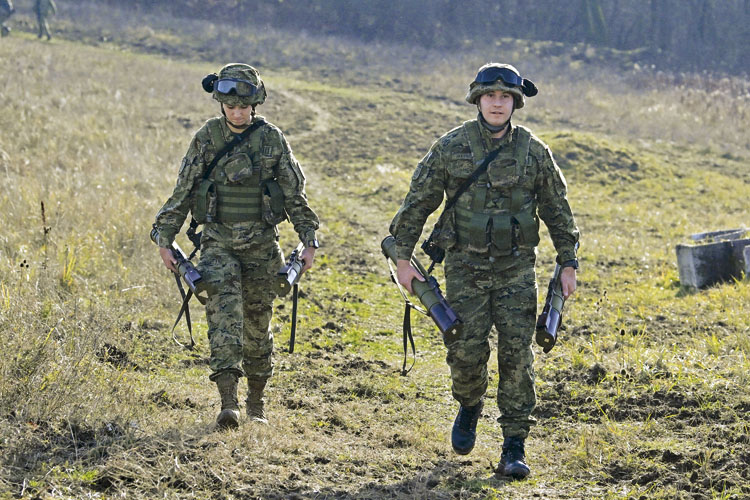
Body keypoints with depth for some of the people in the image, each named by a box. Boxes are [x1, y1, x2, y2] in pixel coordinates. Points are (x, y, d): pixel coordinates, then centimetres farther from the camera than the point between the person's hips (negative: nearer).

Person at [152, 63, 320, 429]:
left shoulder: (272, 139, -1)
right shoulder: (207, 138, -1)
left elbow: (295, 193, 5)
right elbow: (183, 192, 3)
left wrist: (309, 240, 2)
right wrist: (165, 238, -1)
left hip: (261, 244, 1)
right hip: (218, 242, -1)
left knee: (257, 320, 8)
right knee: (224, 311, -17)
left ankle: (256, 400, 25)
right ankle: (228, 401, -25)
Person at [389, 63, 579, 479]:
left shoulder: (533, 151, 1)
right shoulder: (450, 148, -2)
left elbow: (557, 211, 9)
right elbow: (418, 203, 4)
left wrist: (568, 264, 6)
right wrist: (403, 257, 1)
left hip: (517, 269, 1)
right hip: (466, 268, 0)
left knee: (517, 355, -4)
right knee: (466, 351, -3)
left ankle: (514, 449, 1)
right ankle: (469, 408, 31)